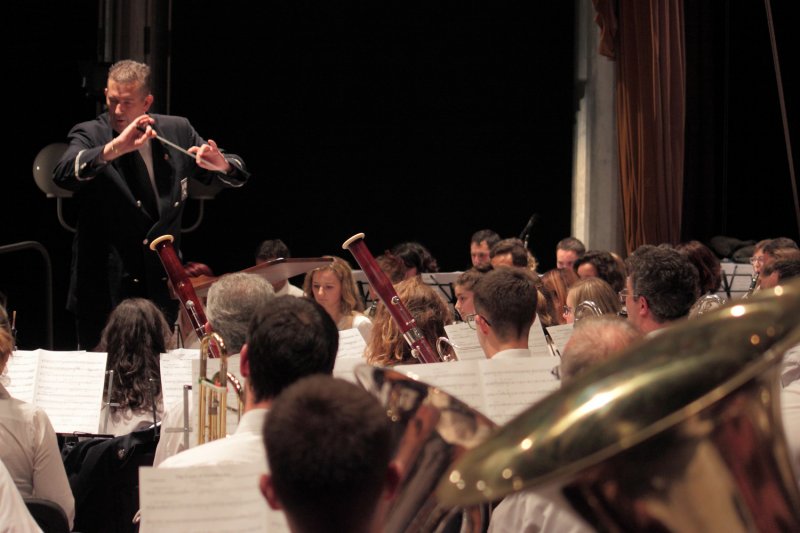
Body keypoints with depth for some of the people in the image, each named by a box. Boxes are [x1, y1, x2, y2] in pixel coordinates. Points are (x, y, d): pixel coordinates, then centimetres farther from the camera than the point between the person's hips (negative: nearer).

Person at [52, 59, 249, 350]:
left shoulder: (177, 131, 6)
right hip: (105, 290, -3)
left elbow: (235, 174, 12)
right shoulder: (89, 135, -4)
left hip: (161, 290, 3)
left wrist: (221, 164, -13)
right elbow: (63, 174, -25)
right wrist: (113, 149, -38)